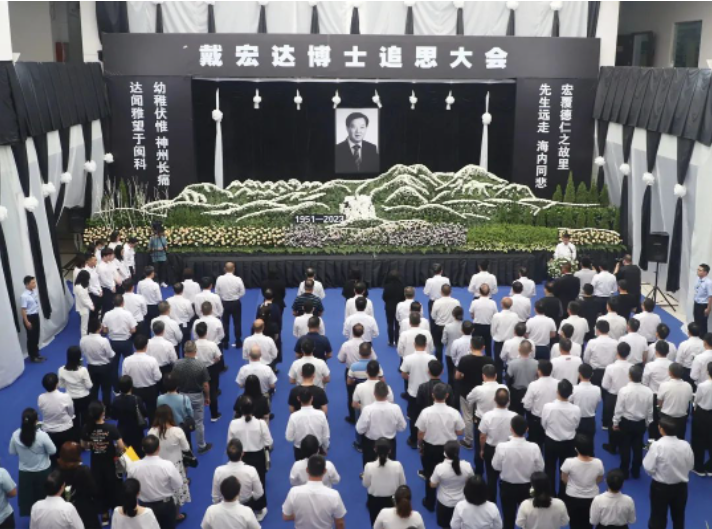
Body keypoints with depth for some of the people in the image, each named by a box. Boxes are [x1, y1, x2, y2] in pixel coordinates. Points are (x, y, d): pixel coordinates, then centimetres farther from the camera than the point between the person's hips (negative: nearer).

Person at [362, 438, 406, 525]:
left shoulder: (369, 466, -25)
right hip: (392, 500, 1)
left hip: (374, 501, 0)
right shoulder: (397, 465, -23)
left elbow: (365, 484, -8)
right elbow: (402, 484, -6)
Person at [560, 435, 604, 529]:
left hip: (572, 498, -2)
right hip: (592, 498, 2)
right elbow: (599, 480, -1)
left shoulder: (569, 462, -27)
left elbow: (564, 479, -9)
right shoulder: (598, 463, -19)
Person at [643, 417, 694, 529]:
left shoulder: (657, 445, -23)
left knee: (658, 517, 12)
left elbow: (648, 467, -18)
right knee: (679, 516, 22)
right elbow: (690, 465, 1)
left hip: (660, 486, -3)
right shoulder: (685, 445, -12)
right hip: (681, 486, 3)